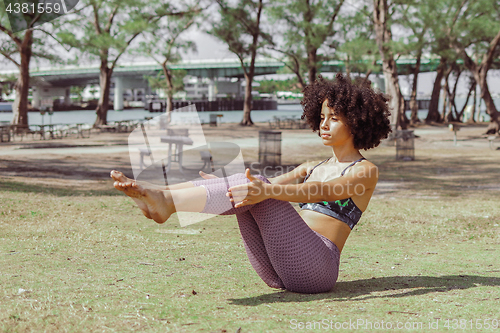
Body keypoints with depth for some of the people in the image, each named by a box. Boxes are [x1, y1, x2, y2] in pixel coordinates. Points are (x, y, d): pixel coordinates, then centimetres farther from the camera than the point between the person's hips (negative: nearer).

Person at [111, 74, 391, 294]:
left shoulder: (365, 172, 5)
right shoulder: (312, 168, 28)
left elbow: (322, 192, -15)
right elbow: (272, 184, 15)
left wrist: (266, 191, -33)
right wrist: (224, 185, -5)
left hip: (315, 267, -6)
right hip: (277, 274, 6)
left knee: (259, 190, -26)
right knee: (245, 187, -14)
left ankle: (166, 202, -42)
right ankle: (158, 197, -32)